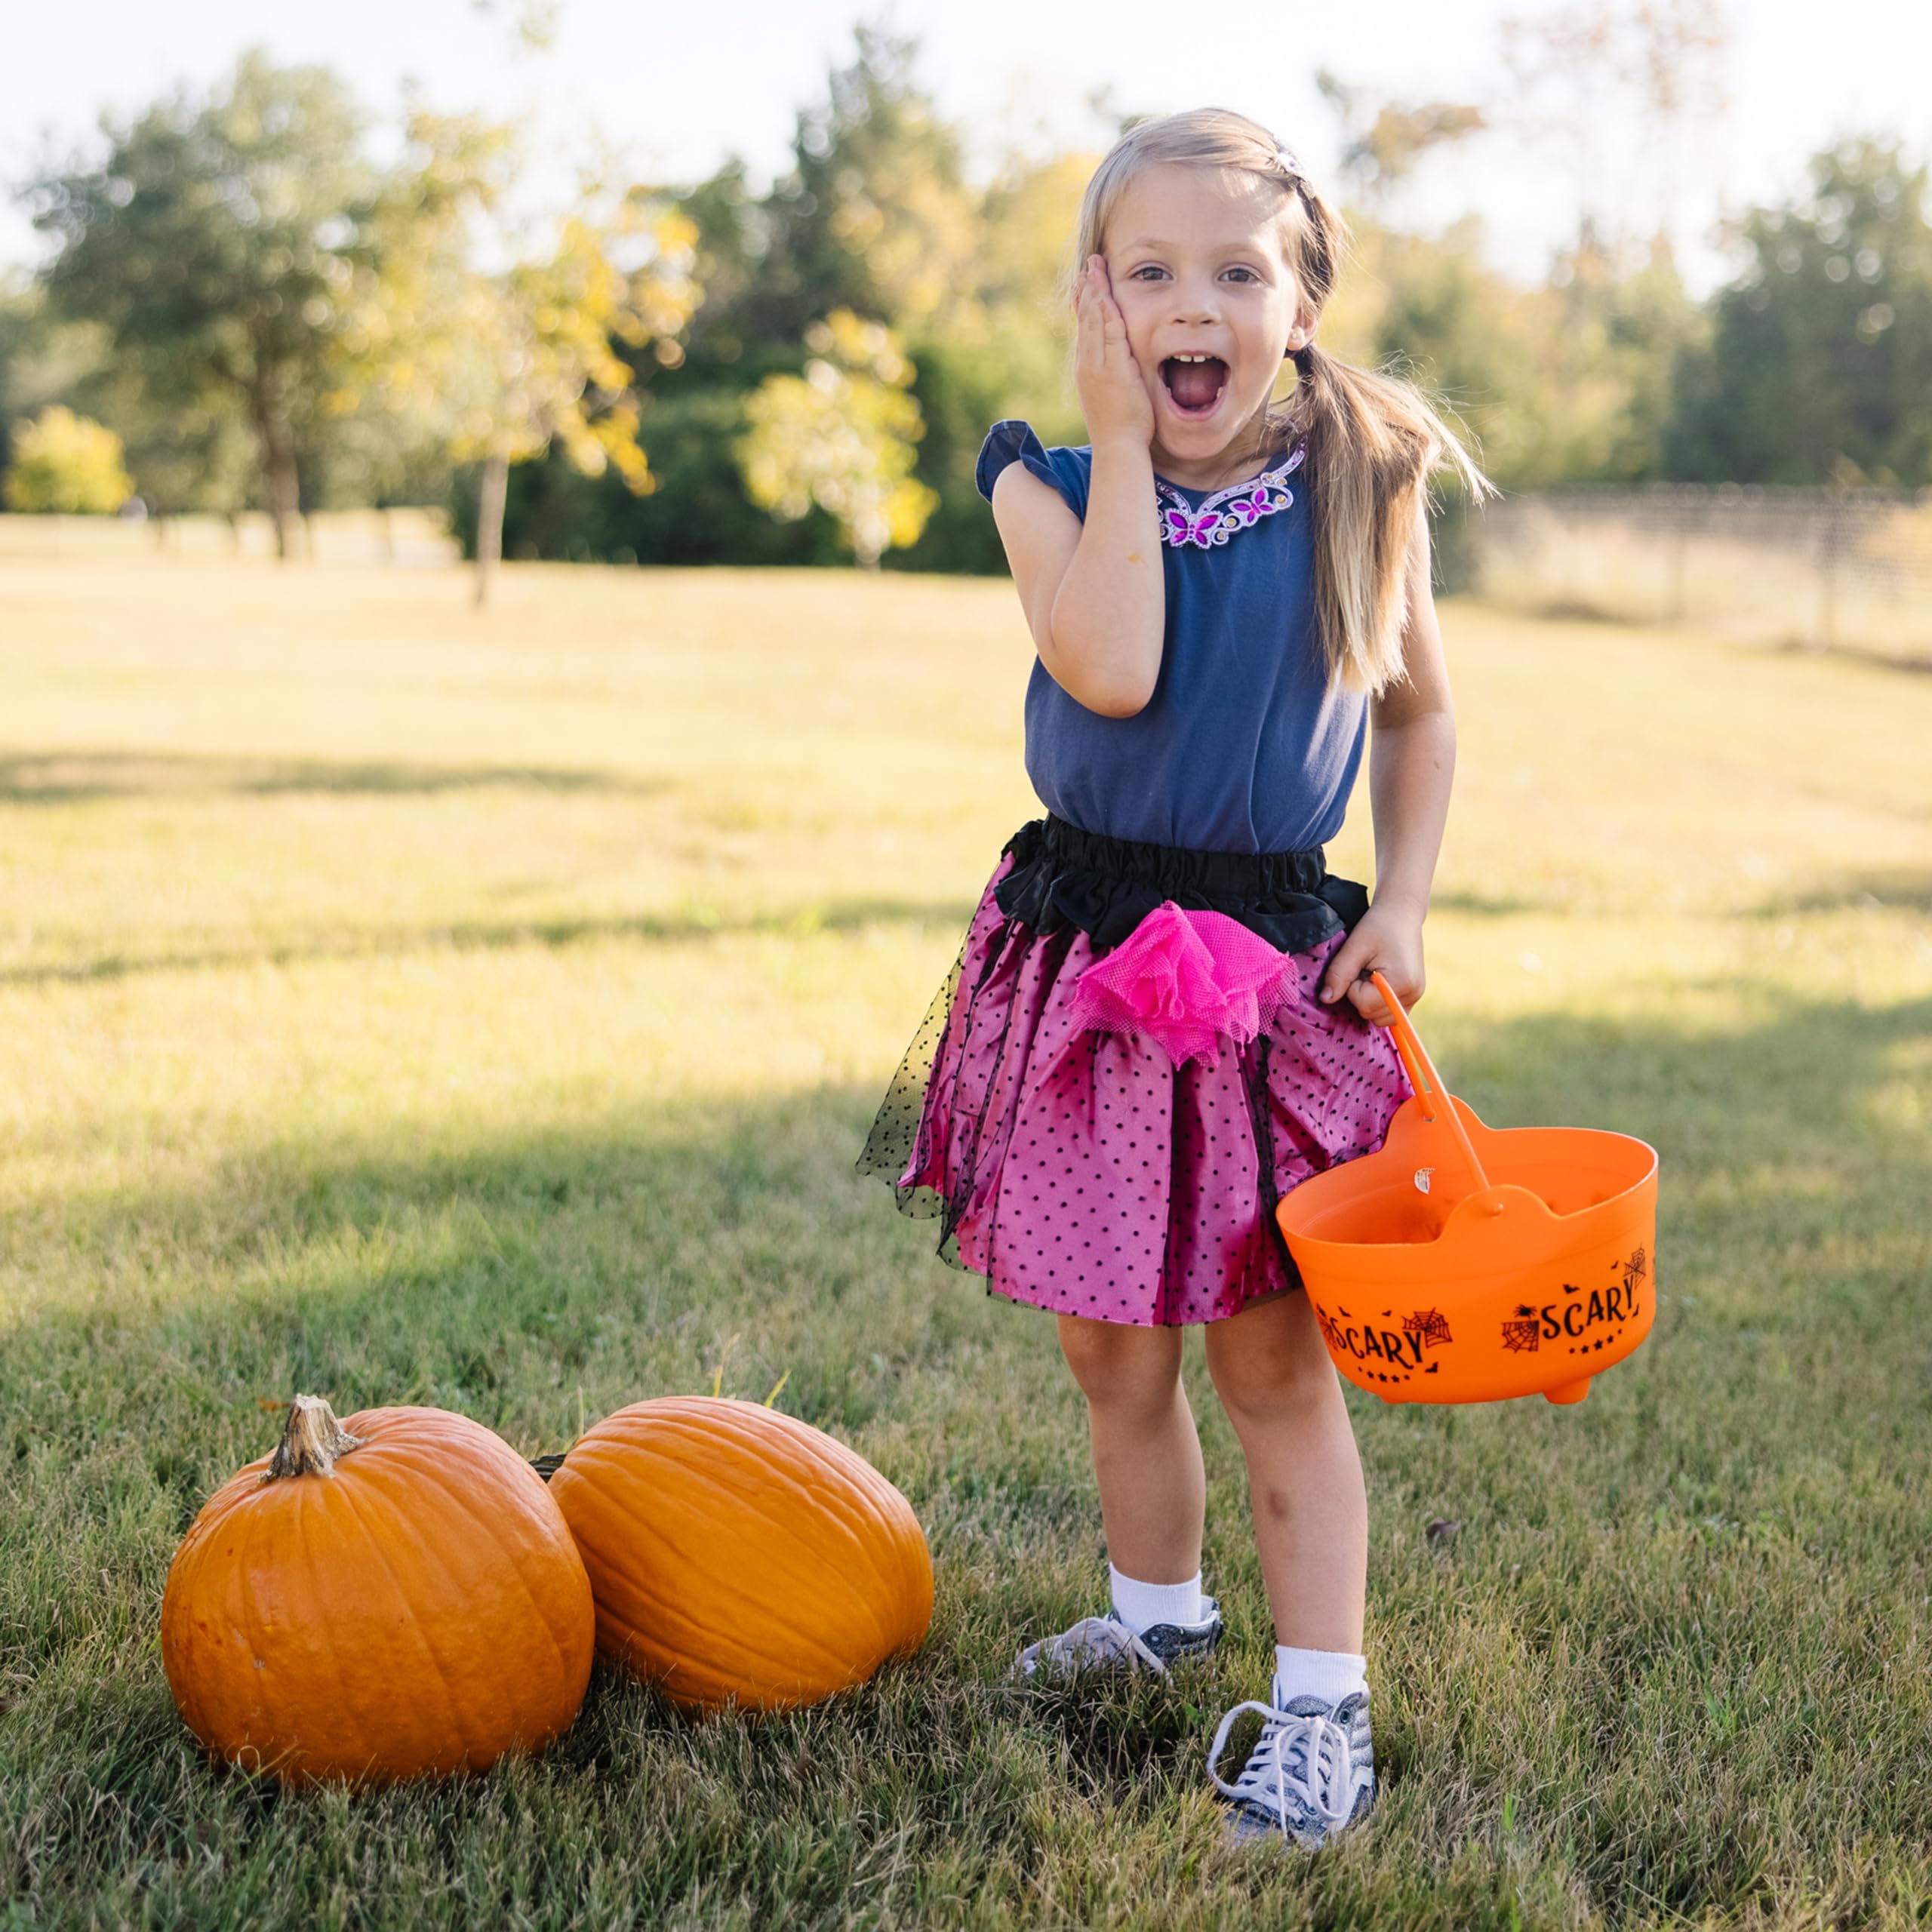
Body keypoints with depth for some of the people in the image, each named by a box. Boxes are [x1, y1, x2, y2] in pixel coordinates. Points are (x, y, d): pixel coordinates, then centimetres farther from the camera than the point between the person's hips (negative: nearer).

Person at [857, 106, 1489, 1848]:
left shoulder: (1364, 484, -2)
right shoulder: (1051, 480, -4)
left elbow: (1420, 713, 11)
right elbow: (1111, 672, -23)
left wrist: (1403, 900, 0)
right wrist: (1124, 441, -16)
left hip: (1275, 968, -2)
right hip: (1084, 955, 2)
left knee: (1276, 1358, 3)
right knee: (1110, 1346, 15)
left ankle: (1322, 1706, 14)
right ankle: (1159, 1610, 38)